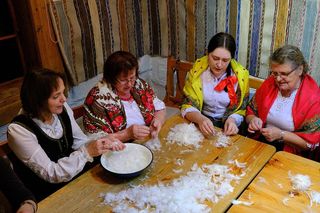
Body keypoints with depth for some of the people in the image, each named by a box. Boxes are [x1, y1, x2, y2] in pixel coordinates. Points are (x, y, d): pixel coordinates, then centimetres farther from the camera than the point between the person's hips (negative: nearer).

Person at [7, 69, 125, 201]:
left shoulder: (62, 108, -8)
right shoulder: (19, 130, -24)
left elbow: (79, 141, 1)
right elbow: (51, 174, -22)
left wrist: (102, 143, -17)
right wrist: (86, 152, -29)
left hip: (73, 179, 5)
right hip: (46, 198, -5)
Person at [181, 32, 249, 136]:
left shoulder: (241, 75, -9)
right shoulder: (197, 70, -10)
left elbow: (241, 109, 0)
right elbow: (188, 105, -9)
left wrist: (232, 120, -22)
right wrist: (200, 119, -29)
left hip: (227, 125, 0)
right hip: (201, 122, 0)